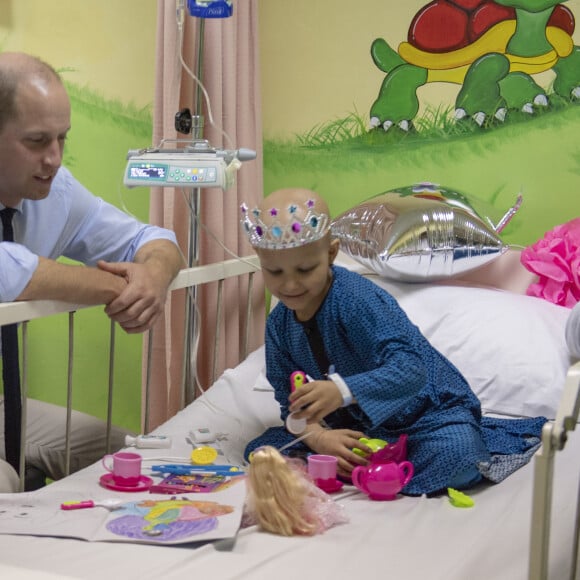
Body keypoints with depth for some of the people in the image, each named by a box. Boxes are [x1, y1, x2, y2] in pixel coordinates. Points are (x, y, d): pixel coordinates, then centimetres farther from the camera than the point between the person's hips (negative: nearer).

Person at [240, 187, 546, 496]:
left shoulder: (358, 299, -26)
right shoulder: (279, 325, -4)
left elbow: (409, 369, -36)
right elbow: (291, 401, -3)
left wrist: (343, 391, -52)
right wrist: (317, 436, -26)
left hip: (426, 410, -8)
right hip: (351, 427, 8)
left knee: (456, 452, -40)